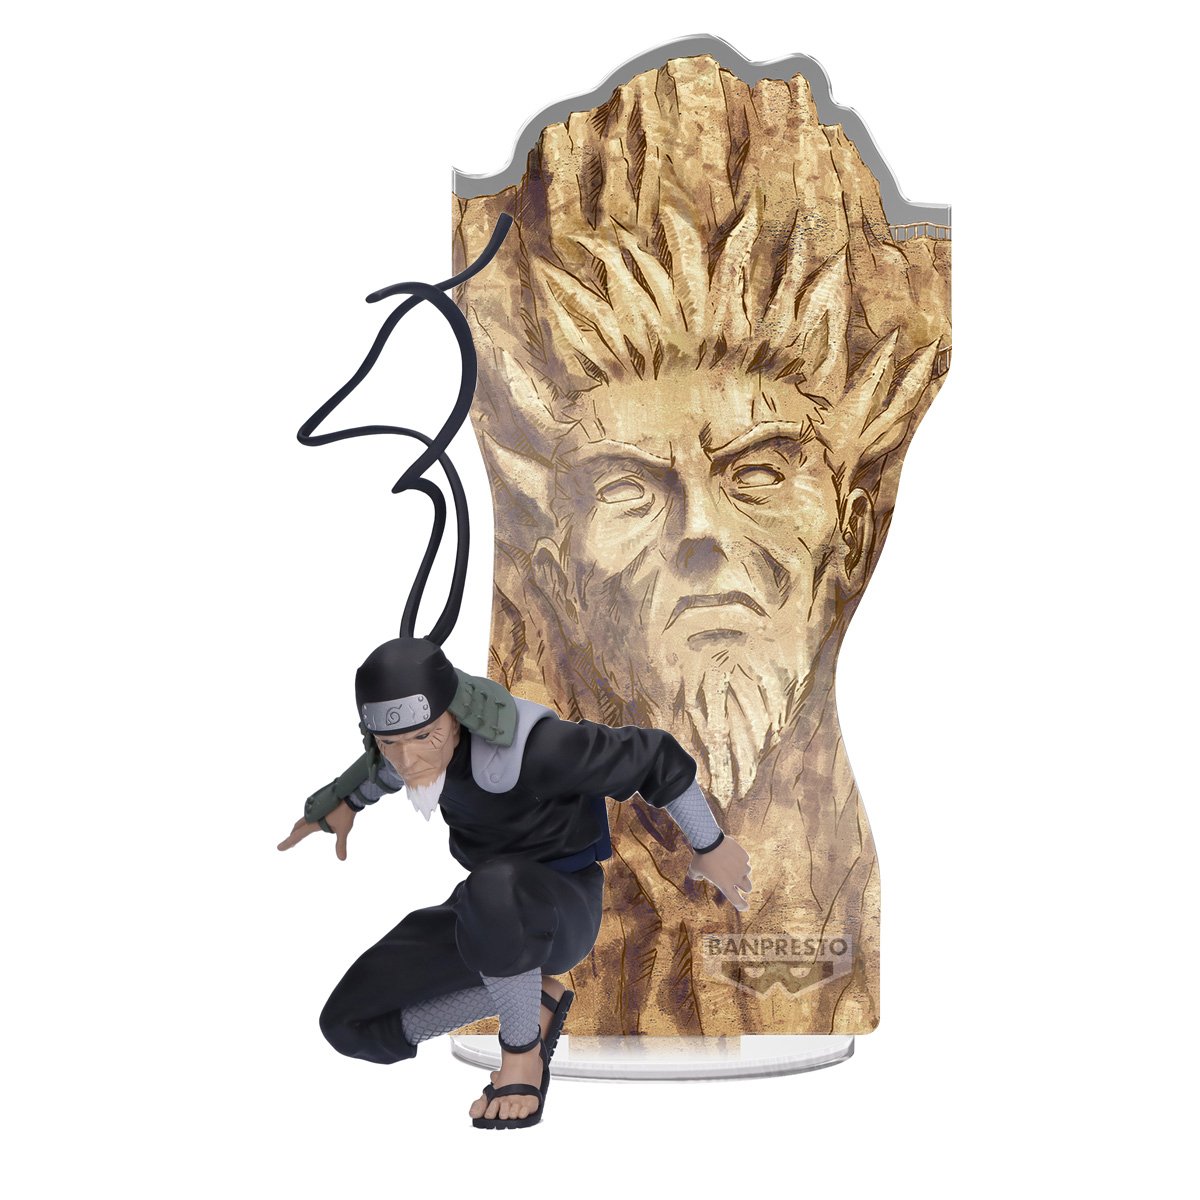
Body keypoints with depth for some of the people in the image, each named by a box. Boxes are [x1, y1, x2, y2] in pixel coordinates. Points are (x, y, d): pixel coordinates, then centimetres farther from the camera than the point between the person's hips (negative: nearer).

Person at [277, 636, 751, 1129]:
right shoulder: (415, 711, -12)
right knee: (348, 1025, -2)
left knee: (492, 889, -43)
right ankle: (536, 993, 8)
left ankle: (523, 1052, -17)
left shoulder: (525, 746, -32)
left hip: (564, 913, -7)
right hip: (487, 918, 7)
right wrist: (348, 801, 22)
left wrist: (709, 844, -8)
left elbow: (652, 755, -20)